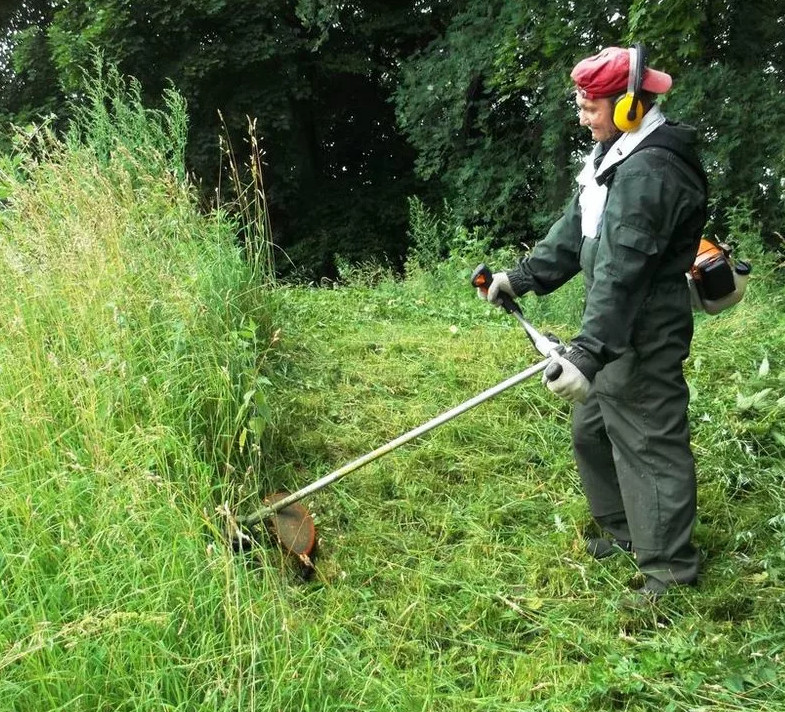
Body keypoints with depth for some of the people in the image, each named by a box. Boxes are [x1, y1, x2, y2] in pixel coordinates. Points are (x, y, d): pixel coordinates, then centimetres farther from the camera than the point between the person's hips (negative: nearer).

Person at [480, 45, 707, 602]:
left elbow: (620, 270, -31)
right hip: (615, 332, 10)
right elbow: (574, 230, 17)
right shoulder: (617, 158, 11)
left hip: (642, 340, -10)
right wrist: (522, 277, 10)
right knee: (591, 431, 20)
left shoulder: (650, 170, -23)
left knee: (651, 443, -2)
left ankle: (671, 567, 10)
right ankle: (623, 529, 36)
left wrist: (588, 352, -35)